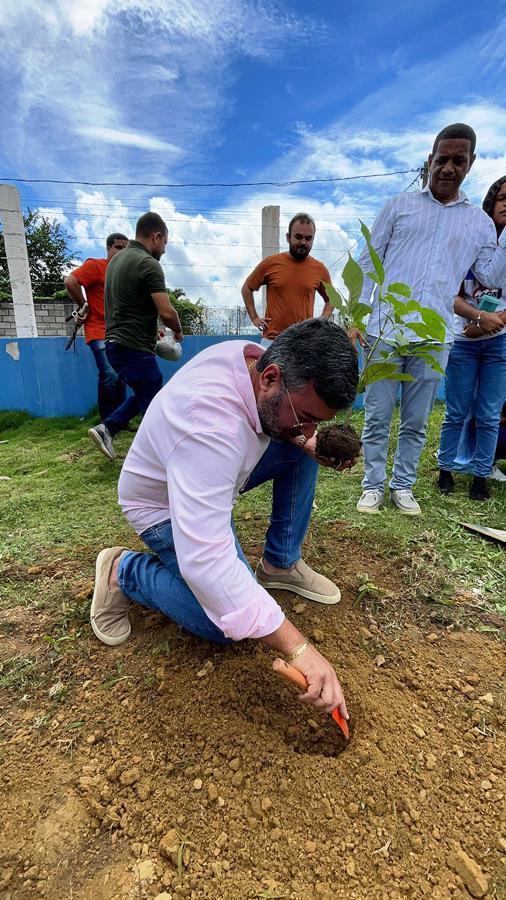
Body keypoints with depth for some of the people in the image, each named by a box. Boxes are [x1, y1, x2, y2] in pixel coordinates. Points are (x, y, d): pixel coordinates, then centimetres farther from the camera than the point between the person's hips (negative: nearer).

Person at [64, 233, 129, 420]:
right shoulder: (95, 266, -3)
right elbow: (70, 281, -15)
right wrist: (84, 306, -5)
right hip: (99, 332, -7)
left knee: (120, 376, 8)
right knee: (109, 374, -18)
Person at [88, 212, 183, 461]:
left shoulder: (116, 260, 15)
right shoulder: (148, 263, -13)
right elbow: (166, 312, -20)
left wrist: (150, 329, 25)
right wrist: (178, 330, 0)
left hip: (115, 343, 10)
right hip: (135, 348, -9)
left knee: (143, 395, 23)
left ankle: (106, 429, 17)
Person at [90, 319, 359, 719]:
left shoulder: (259, 359, -17)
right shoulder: (211, 423, -43)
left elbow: (283, 428, 4)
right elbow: (205, 560, -46)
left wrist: (307, 440, -19)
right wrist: (298, 648, -44)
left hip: (212, 478, 8)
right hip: (165, 505, -7)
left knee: (302, 453, -5)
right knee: (229, 623, -15)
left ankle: (281, 565, 8)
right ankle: (123, 572, 4)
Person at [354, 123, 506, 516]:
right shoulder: (399, 206, 10)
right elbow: (368, 265, 7)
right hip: (385, 331, -2)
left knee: (416, 423, 8)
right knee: (377, 418, 1)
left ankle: (403, 486, 21)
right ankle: (374, 485, 15)